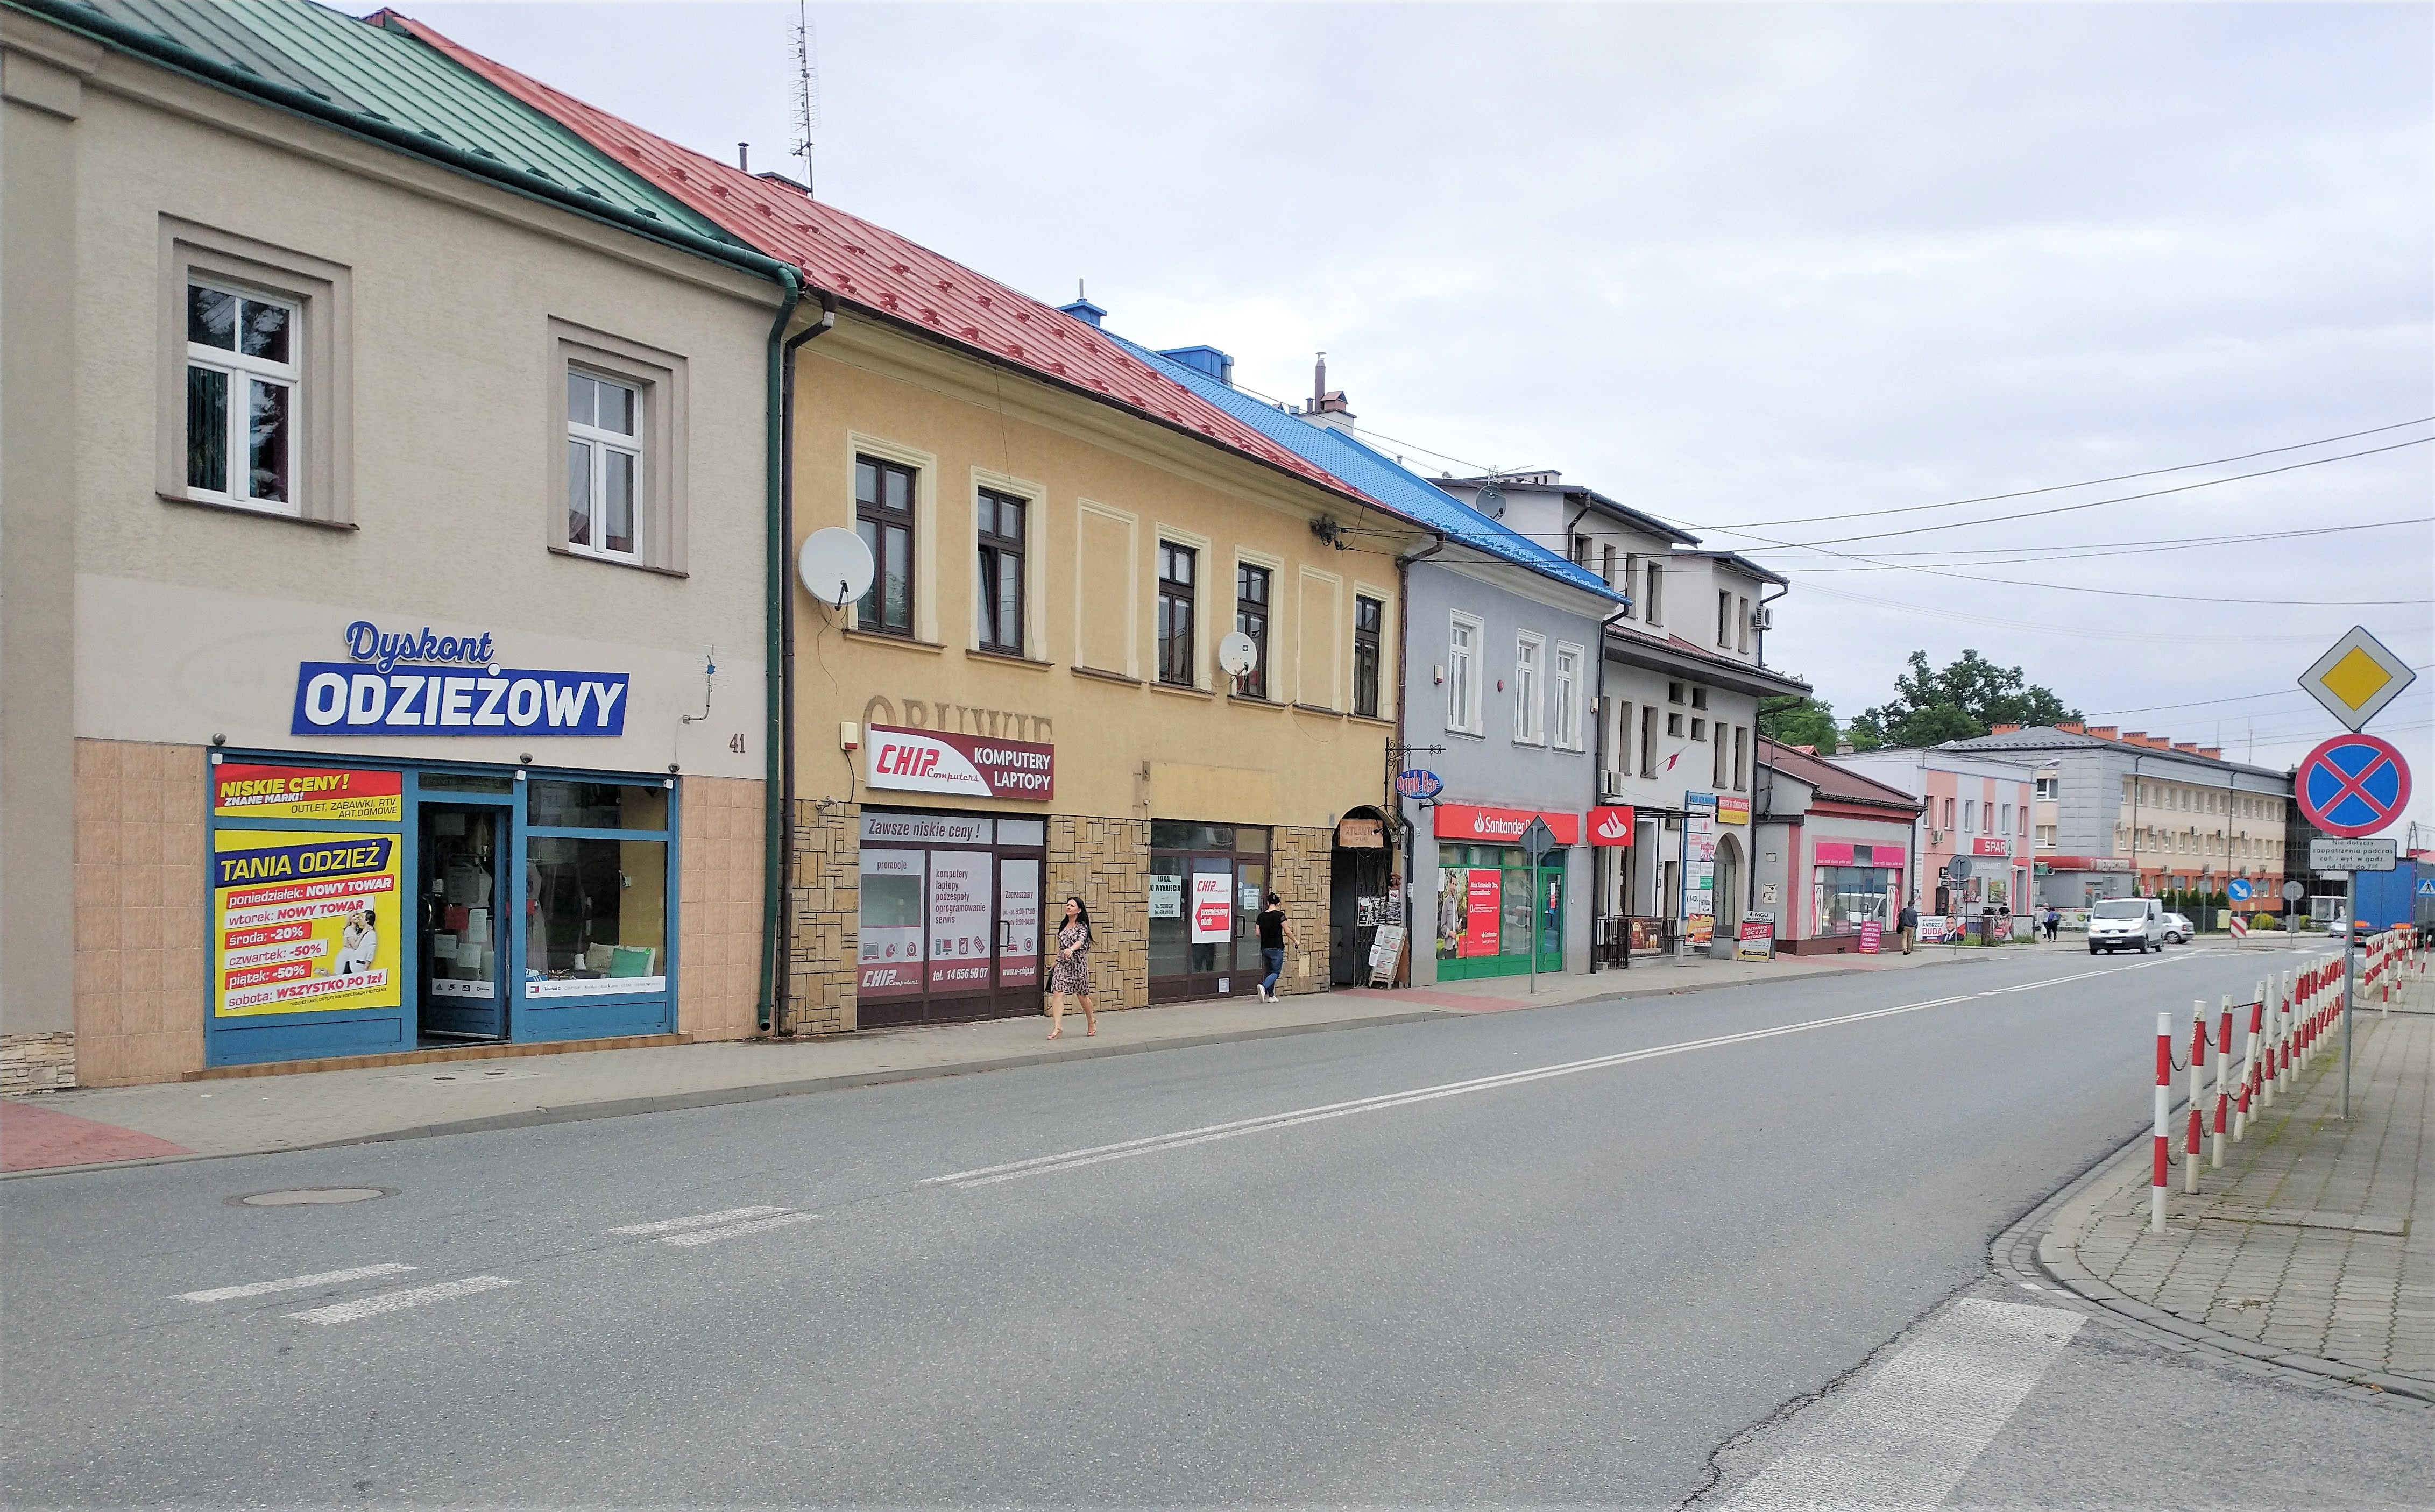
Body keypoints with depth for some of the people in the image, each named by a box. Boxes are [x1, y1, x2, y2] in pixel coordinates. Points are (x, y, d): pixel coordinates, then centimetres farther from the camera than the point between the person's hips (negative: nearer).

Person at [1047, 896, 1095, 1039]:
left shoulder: (1082, 926, -7)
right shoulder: (1064, 926, 12)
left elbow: (1081, 941, -26)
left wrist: (1071, 949, -45)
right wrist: (1056, 962, 22)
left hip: (1078, 964, -5)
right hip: (1062, 963, 5)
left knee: (1082, 995, 9)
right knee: (1057, 993, -11)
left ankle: (1091, 1021, 34)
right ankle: (1057, 1027, -14)